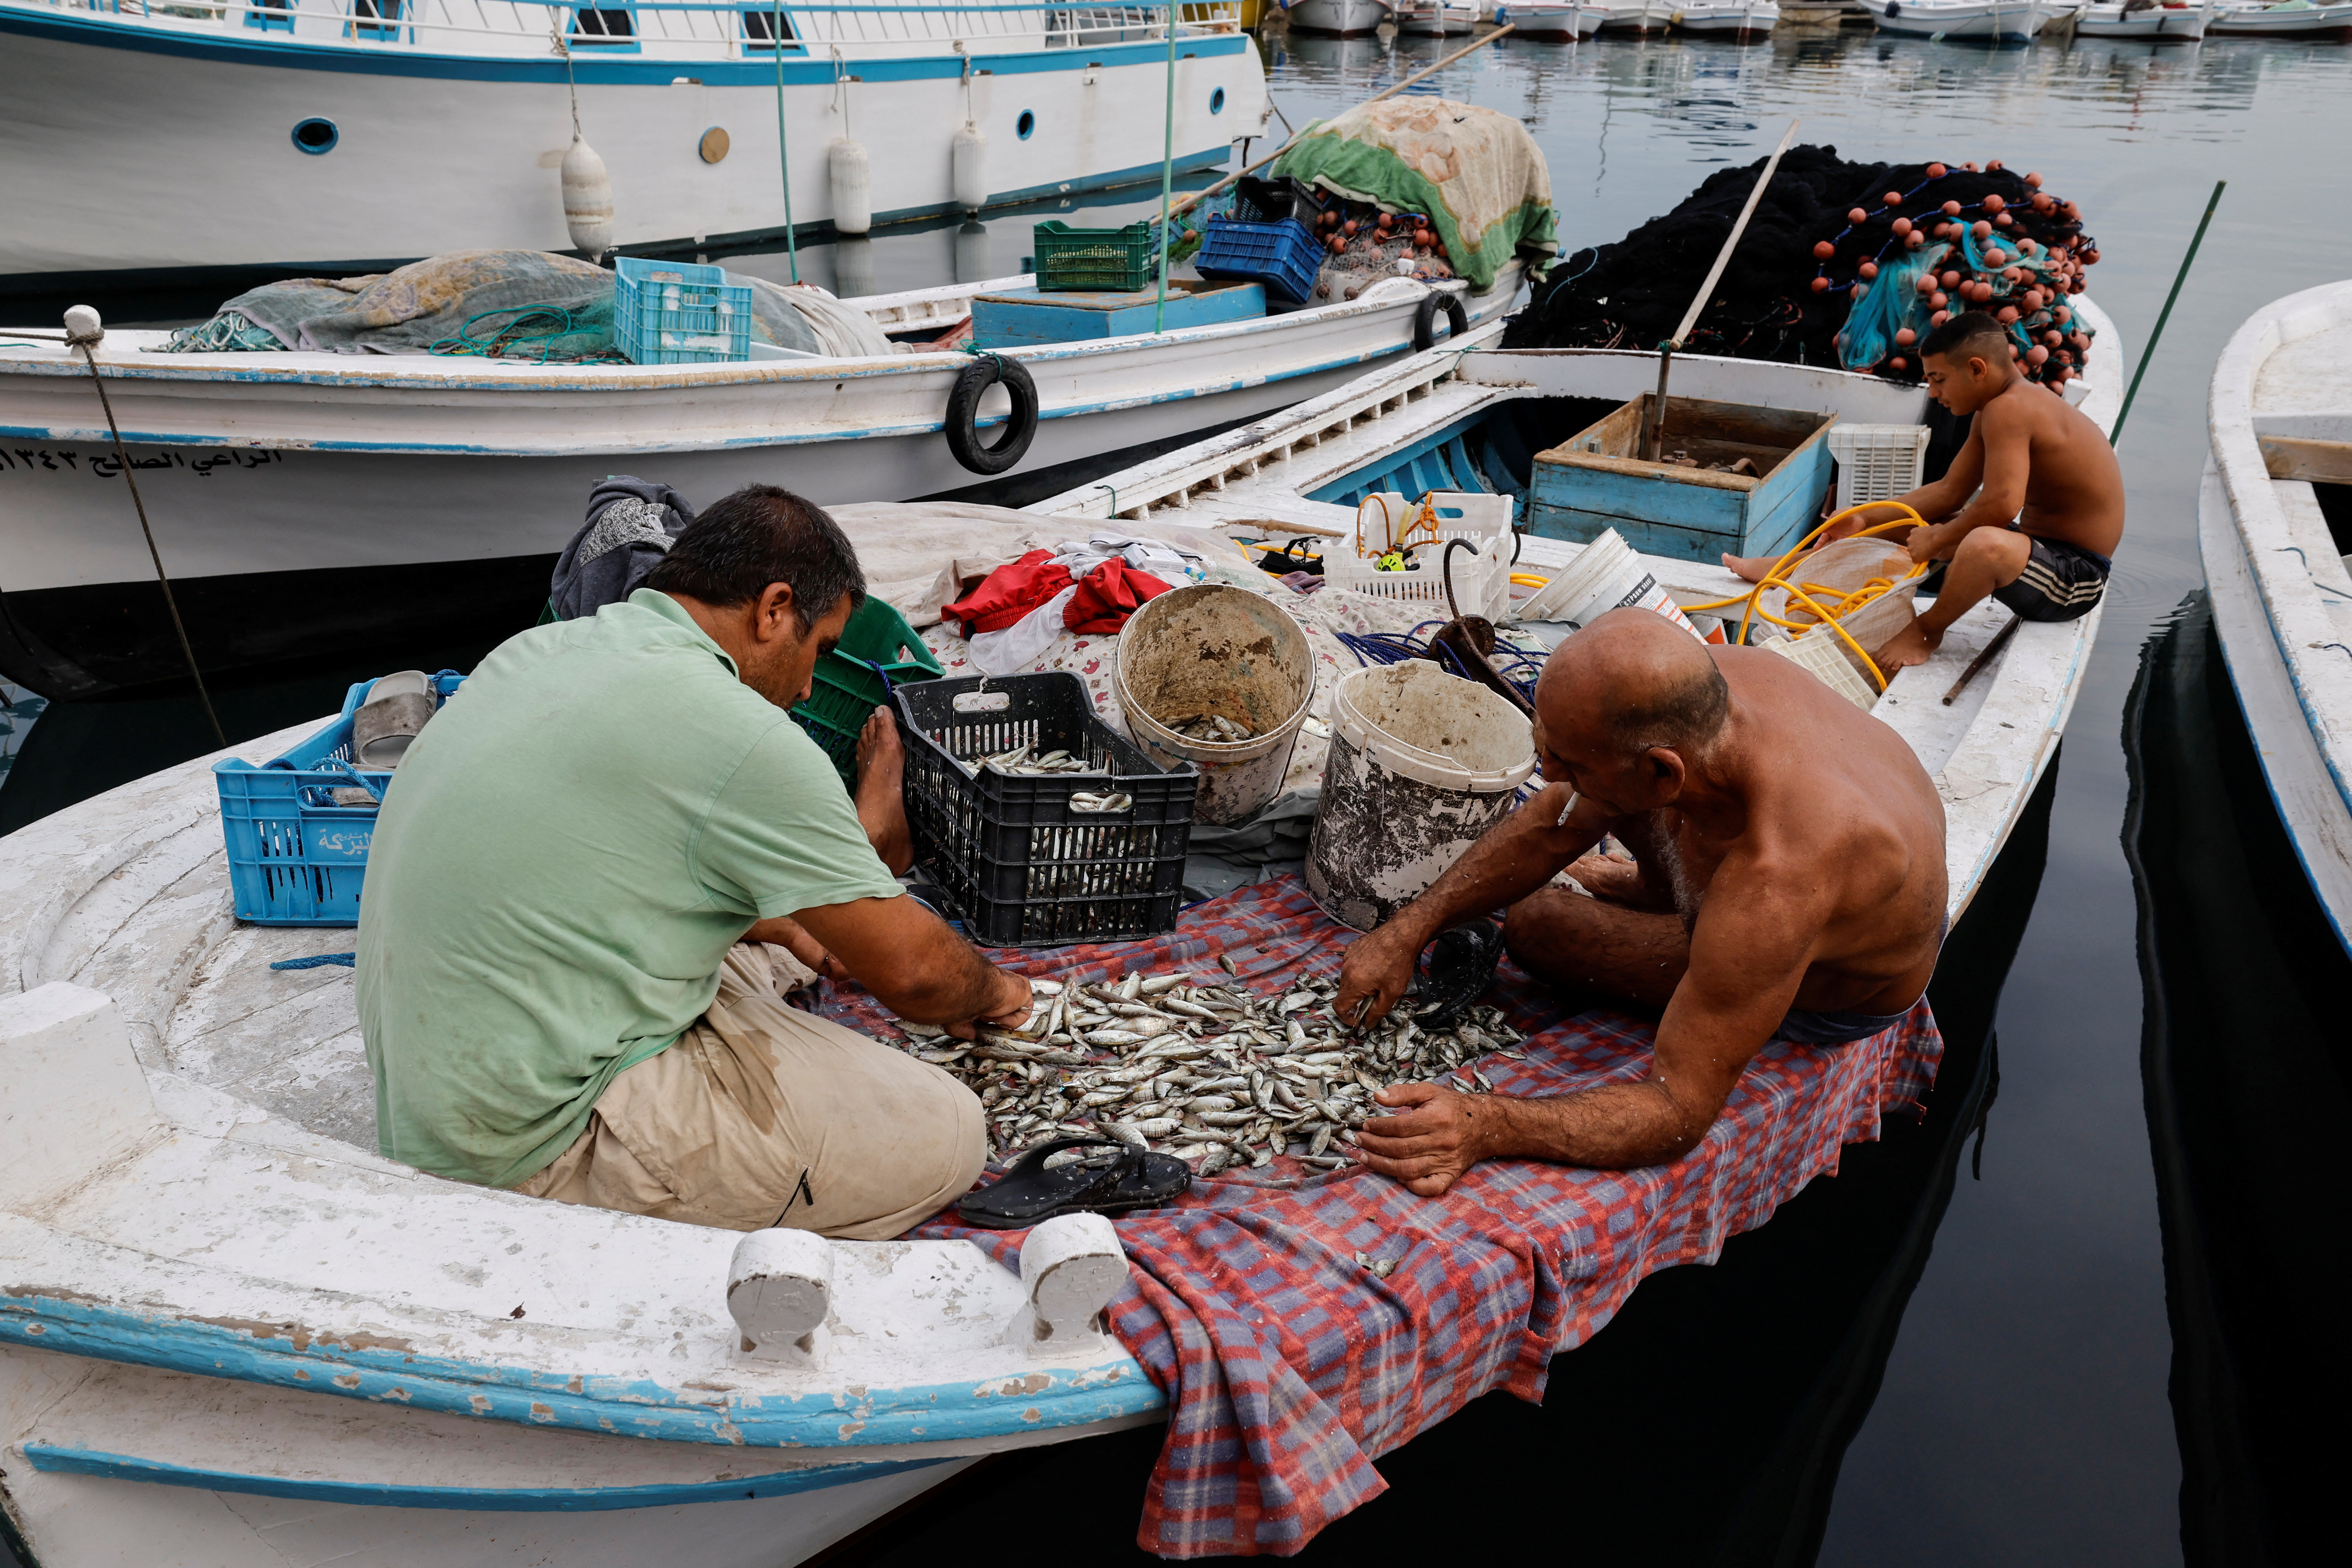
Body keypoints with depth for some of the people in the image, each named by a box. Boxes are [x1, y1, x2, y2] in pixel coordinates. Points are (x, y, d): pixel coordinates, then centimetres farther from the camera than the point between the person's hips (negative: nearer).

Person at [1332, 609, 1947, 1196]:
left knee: (1531, 923, -4)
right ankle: (1663, 891, 41)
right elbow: (1553, 826, -13)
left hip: (1838, 994, -5)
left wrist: (1486, 1127, -49)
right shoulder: (1718, 679, -28)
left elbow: (1679, 1110, -38)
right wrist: (1406, 931, -18)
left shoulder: (1773, 896, -48)